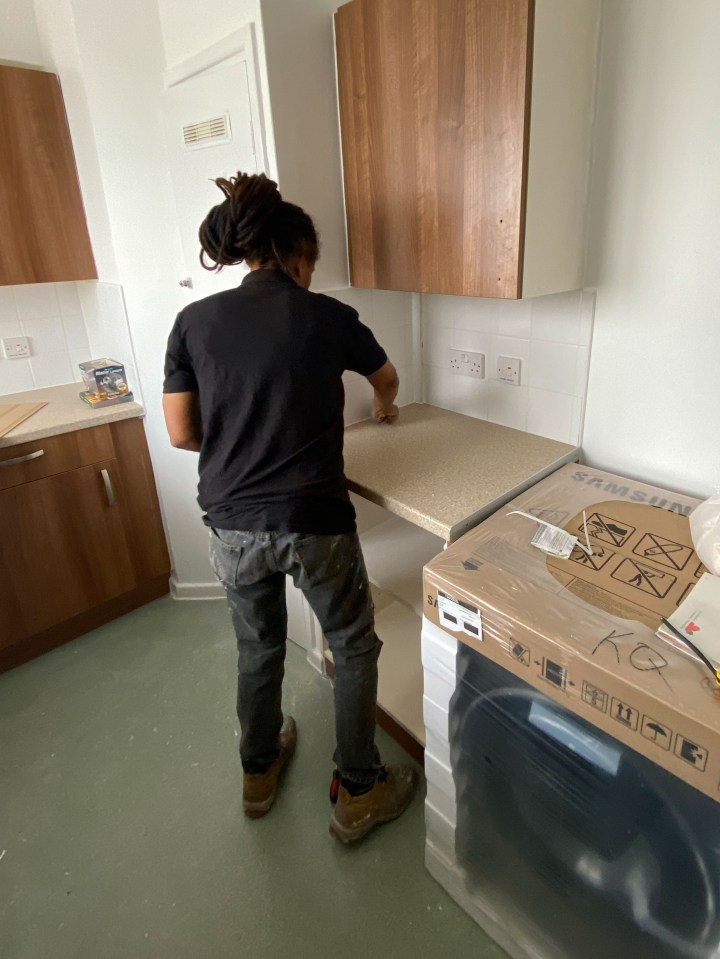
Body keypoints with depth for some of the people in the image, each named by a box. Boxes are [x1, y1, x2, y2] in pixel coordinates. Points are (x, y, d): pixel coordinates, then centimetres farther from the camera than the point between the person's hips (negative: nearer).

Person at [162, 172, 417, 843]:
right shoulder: (327, 316, -4)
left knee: (258, 649, 26)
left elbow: (181, 432, 1)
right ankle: (358, 794, 34)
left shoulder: (194, 320, 0)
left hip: (232, 526, 4)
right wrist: (384, 409, 39)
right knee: (353, 649, 19)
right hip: (315, 523, -3)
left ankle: (259, 774, 48)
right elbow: (386, 379, 15)